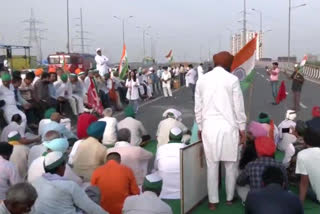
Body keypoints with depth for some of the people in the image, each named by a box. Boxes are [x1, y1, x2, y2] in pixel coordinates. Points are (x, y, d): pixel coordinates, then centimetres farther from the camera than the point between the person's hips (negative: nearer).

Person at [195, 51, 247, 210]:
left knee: (212, 166, 8)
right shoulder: (232, 79, -5)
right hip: (228, 126, -2)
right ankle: (230, 197, 23)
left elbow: (198, 108, 8)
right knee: (231, 165, 12)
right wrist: (242, 128, 6)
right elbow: (239, 107, -3)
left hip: (209, 127, 2)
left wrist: (200, 127, 18)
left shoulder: (202, 80, 4)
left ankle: (213, 201, 14)